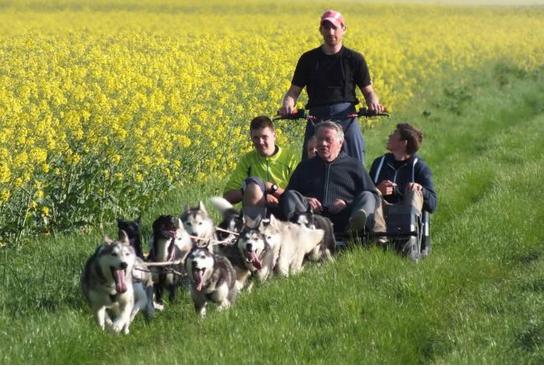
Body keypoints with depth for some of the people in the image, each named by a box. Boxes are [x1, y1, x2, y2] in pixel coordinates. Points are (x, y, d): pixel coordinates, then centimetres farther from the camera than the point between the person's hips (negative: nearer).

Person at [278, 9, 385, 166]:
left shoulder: (355, 59, 6)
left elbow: (368, 91, 9)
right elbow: (294, 91, 9)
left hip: (346, 117, -1)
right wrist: (287, 106, -13)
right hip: (317, 118, 1)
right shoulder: (308, 59, 9)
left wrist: (374, 104, -14)